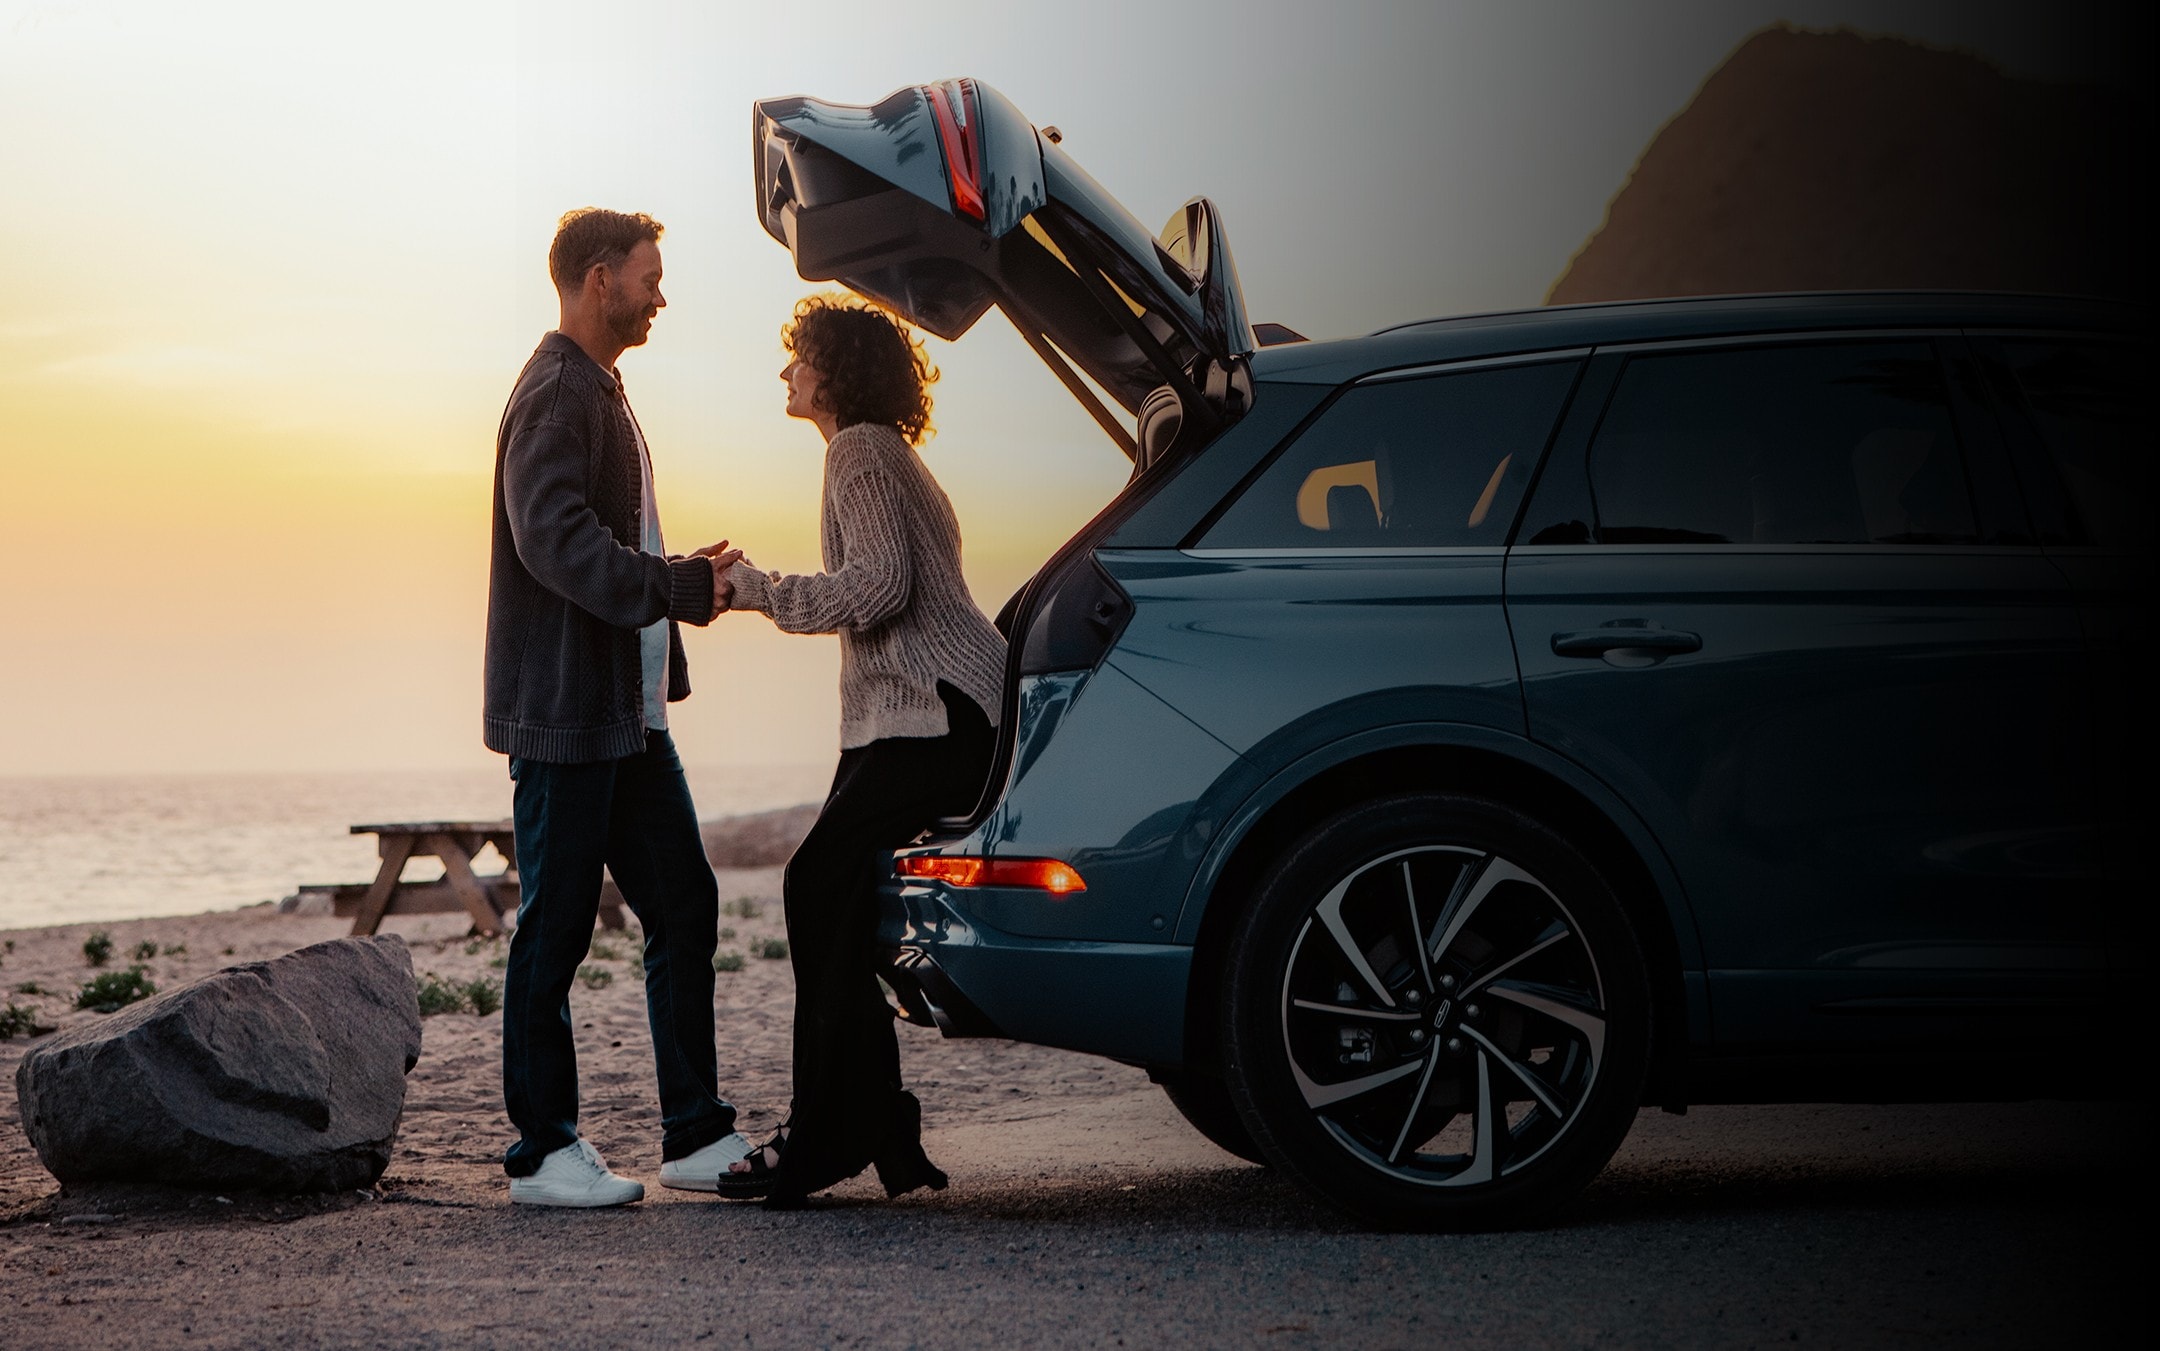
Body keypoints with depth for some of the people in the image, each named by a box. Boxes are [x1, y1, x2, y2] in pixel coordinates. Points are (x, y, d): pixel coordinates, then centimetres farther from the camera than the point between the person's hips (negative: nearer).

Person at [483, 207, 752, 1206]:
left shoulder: (599, 392, 20)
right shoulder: (556, 395, -12)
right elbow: (556, 540, -25)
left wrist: (687, 579, 10)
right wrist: (682, 586, -25)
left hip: (628, 713, 10)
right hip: (563, 714, -10)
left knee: (684, 907, 9)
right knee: (555, 928, -2)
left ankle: (696, 1133, 15)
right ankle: (542, 1153, 6)